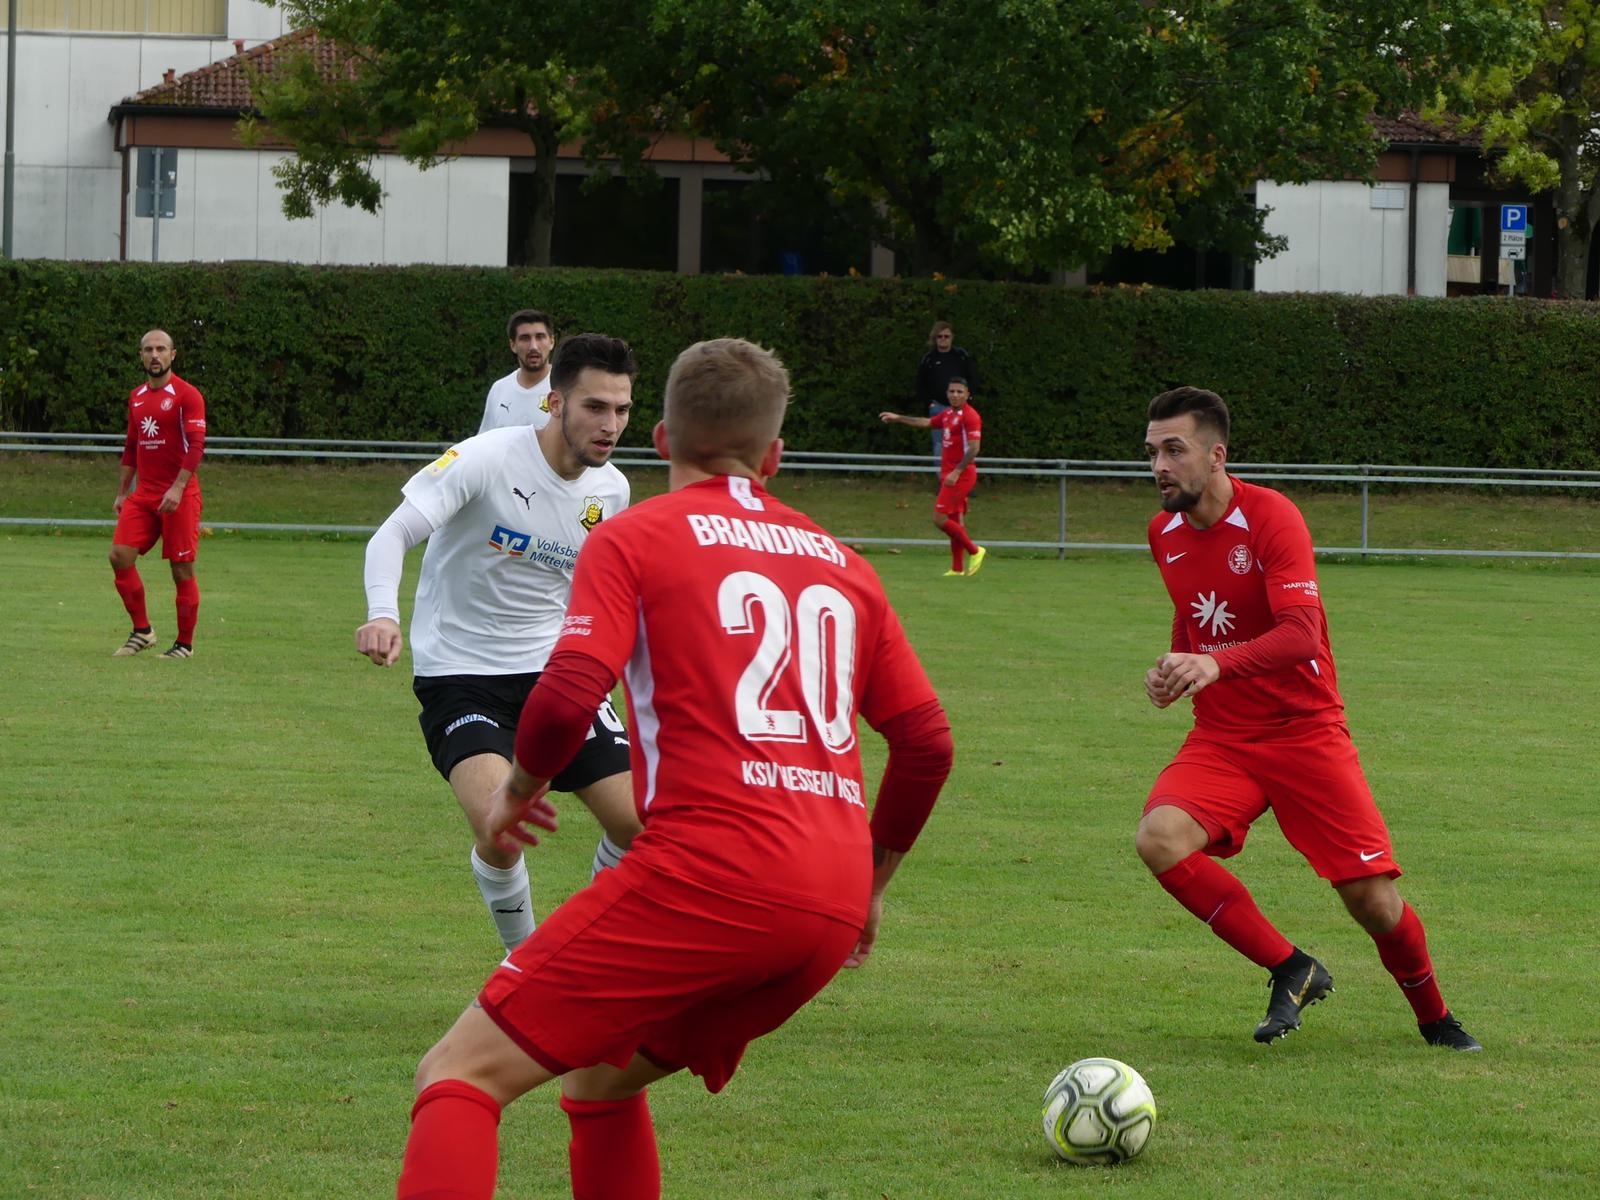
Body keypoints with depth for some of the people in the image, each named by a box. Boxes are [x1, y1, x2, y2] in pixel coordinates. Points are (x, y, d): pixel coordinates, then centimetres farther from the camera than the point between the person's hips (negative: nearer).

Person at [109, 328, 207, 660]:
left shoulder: (187, 395, -7)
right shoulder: (136, 397, 14)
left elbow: (196, 446, -15)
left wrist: (177, 489, -23)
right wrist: (121, 493, 18)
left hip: (179, 496, -6)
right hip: (143, 493, 6)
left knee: (182, 570, -2)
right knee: (120, 555, -7)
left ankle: (185, 644, 8)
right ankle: (141, 631, 6)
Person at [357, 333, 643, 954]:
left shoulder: (610, 490, 1)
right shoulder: (487, 459, -18)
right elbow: (393, 535, -26)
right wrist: (383, 614, -44)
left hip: (552, 670, 6)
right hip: (459, 676, -6)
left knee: (641, 826, -4)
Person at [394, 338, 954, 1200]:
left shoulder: (633, 537, 5)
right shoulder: (842, 564, 21)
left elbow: (569, 694, -8)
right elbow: (927, 740, 20)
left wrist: (519, 787, 12)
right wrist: (869, 880, 34)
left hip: (710, 870, -6)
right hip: (832, 909, 7)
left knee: (462, 1072, -7)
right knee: (600, 1077, 28)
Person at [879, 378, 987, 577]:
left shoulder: (970, 416, -12)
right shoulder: (947, 415, 12)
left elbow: (973, 449, -19)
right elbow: (926, 422, 24)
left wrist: (956, 472, -24)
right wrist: (898, 418, 25)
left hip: (961, 474, -9)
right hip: (949, 473, 9)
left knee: (940, 518, -13)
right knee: (955, 520, 9)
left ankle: (975, 551, -2)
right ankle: (957, 568, 13)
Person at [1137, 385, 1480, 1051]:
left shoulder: (1271, 517, -16)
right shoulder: (1164, 533, 5)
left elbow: (1301, 633, -28)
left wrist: (1216, 665, -44)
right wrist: (1172, 665, 4)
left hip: (1305, 731, -5)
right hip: (1220, 738, 5)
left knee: (1373, 899, -8)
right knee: (1159, 839, -25)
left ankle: (1435, 1018, 23)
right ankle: (1292, 971, -11)